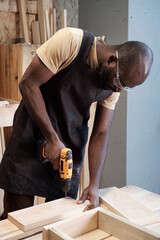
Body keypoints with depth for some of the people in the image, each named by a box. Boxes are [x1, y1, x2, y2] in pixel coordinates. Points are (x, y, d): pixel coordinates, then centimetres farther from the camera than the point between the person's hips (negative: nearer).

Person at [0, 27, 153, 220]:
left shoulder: (114, 87, -4)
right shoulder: (71, 41, -21)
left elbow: (101, 133, -2)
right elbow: (28, 84, -19)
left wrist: (94, 185, -11)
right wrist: (52, 138, -20)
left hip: (72, 142, 4)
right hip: (33, 131, -4)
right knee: (17, 216, 0)